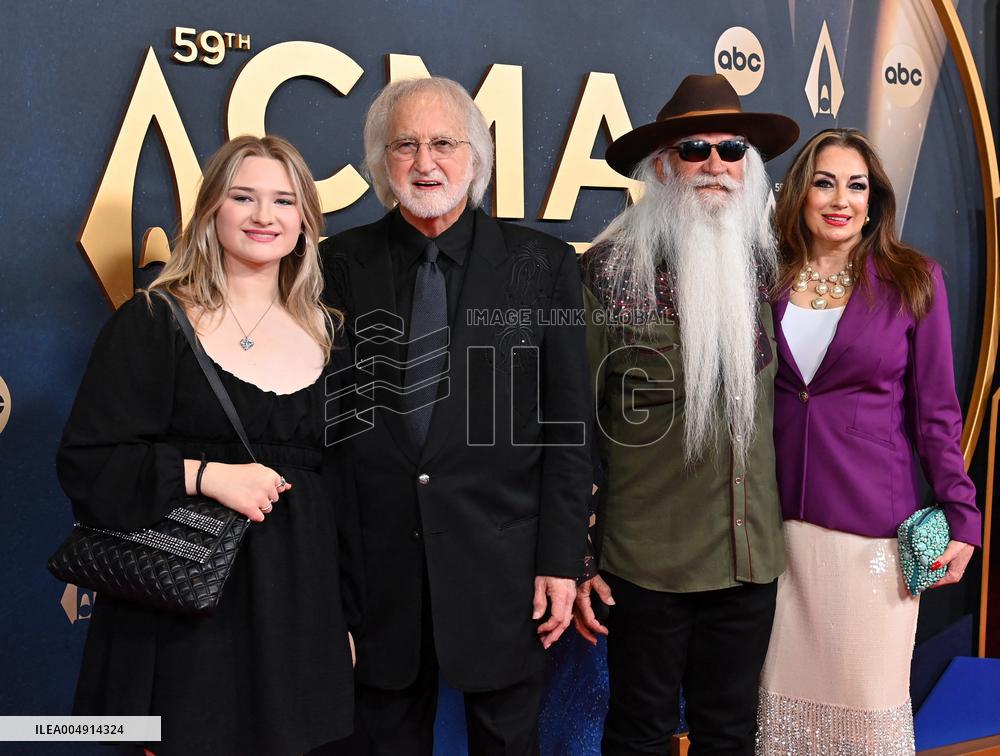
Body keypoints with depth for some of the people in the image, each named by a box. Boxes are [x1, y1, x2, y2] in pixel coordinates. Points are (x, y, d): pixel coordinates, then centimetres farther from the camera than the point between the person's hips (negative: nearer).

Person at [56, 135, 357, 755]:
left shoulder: (327, 333, 7)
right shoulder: (152, 323, -5)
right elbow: (86, 461, -8)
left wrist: (350, 612, 11)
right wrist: (207, 475, -20)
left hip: (300, 602, 4)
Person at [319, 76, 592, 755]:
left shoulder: (542, 263, 0)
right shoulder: (342, 265, 1)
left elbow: (567, 425, 0)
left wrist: (562, 560, -3)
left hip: (502, 563, 0)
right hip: (376, 565, 1)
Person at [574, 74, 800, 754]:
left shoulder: (768, 268, 4)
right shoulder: (608, 270, -9)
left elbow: (781, 403, 13)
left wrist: (790, 526, 10)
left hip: (752, 554, 4)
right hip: (644, 560, -3)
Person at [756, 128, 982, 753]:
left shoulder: (912, 279, -1)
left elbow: (935, 409, 1)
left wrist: (962, 515, -3)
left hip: (874, 525, -2)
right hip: (779, 521, 2)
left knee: (869, 693, 6)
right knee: (784, 684, 10)